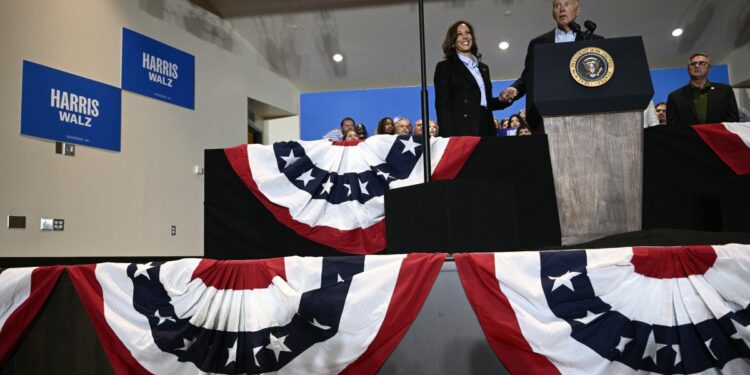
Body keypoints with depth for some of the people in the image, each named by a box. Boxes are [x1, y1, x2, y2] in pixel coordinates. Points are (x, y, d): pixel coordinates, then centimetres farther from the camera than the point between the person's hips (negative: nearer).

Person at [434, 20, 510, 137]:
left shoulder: (483, 68, 22)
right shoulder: (444, 67, 5)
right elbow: (442, 105, -4)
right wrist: (448, 138, -15)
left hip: (485, 131, 5)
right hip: (461, 132, -5)